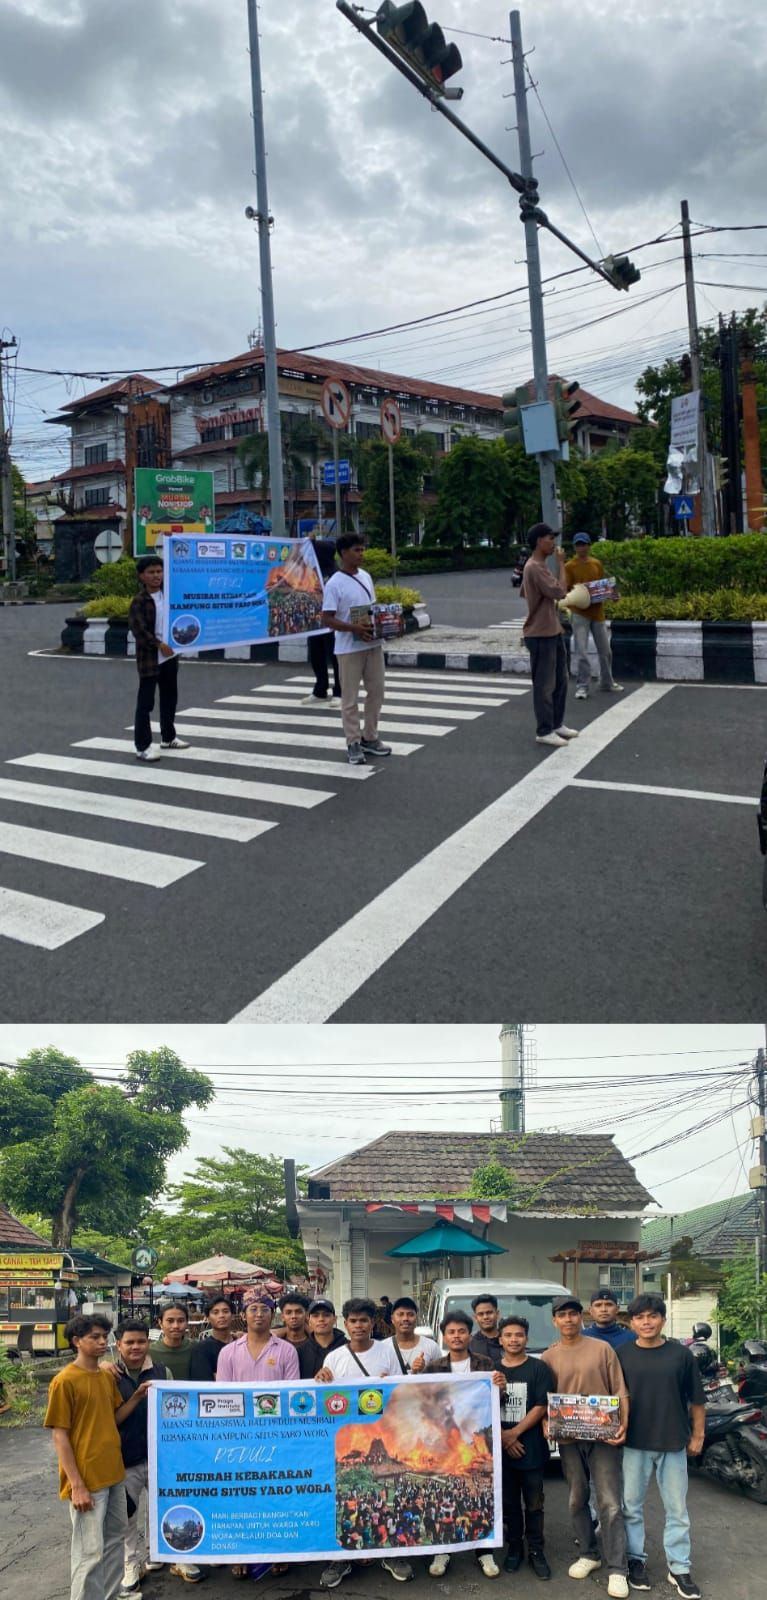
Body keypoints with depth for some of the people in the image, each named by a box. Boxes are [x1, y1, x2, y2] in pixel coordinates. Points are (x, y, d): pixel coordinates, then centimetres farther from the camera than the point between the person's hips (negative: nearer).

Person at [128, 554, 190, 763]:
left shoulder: (168, 594, 7)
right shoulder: (139, 601, -12)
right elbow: (139, 630, -18)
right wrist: (159, 645, -23)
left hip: (170, 655, 7)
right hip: (150, 658, -7)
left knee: (170, 698, 18)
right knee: (146, 702, -3)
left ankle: (168, 738, 34)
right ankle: (142, 746, -1)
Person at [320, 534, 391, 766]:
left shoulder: (366, 577, 9)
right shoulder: (335, 584, -12)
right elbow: (327, 619, -14)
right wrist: (354, 629, -25)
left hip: (373, 644, 7)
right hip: (349, 648, -7)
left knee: (376, 691, 12)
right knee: (350, 697, 2)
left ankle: (370, 738, 25)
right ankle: (353, 744, 10)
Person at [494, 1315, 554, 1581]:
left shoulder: (539, 1368, -1)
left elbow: (542, 1407, -7)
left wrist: (515, 1432, -13)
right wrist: (502, 1437, -8)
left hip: (531, 1448, -2)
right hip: (500, 1448, 2)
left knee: (534, 1504, 4)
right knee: (508, 1503, 9)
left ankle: (536, 1551, 14)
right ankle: (514, 1548, 22)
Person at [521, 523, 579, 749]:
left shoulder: (537, 566, 13)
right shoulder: (535, 568, -20)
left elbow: (524, 592, 24)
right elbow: (560, 591, -25)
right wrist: (561, 564, -16)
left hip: (552, 631, 10)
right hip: (541, 635, -10)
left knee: (560, 680, 16)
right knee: (545, 684, -3)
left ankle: (557, 724, 26)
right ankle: (544, 731, 4)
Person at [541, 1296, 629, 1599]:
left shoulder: (602, 1349, -1)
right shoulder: (548, 1357, 5)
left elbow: (620, 1392, -1)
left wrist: (623, 1425, -13)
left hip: (603, 1436, -3)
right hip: (569, 1439, 3)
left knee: (609, 1503, -3)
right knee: (577, 1500, 13)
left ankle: (617, 1569, 2)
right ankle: (589, 1554, 30)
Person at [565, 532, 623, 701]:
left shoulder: (597, 564, 8)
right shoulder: (569, 566, -5)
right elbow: (566, 590, -6)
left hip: (597, 611, 5)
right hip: (580, 613, -4)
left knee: (605, 650, 11)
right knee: (581, 652, -8)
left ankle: (607, 683, 25)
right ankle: (581, 687, -1)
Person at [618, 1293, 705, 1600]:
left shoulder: (681, 1354, -2)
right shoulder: (621, 1355, -1)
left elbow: (696, 1400, 4)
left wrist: (697, 1436, 4)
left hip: (673, 1443, 0)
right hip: (634, 1443, 0)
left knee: (677, 1508, 7)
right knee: (632, 1506, 8)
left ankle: (679, 1569, 18)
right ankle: (636, 1560, 24)